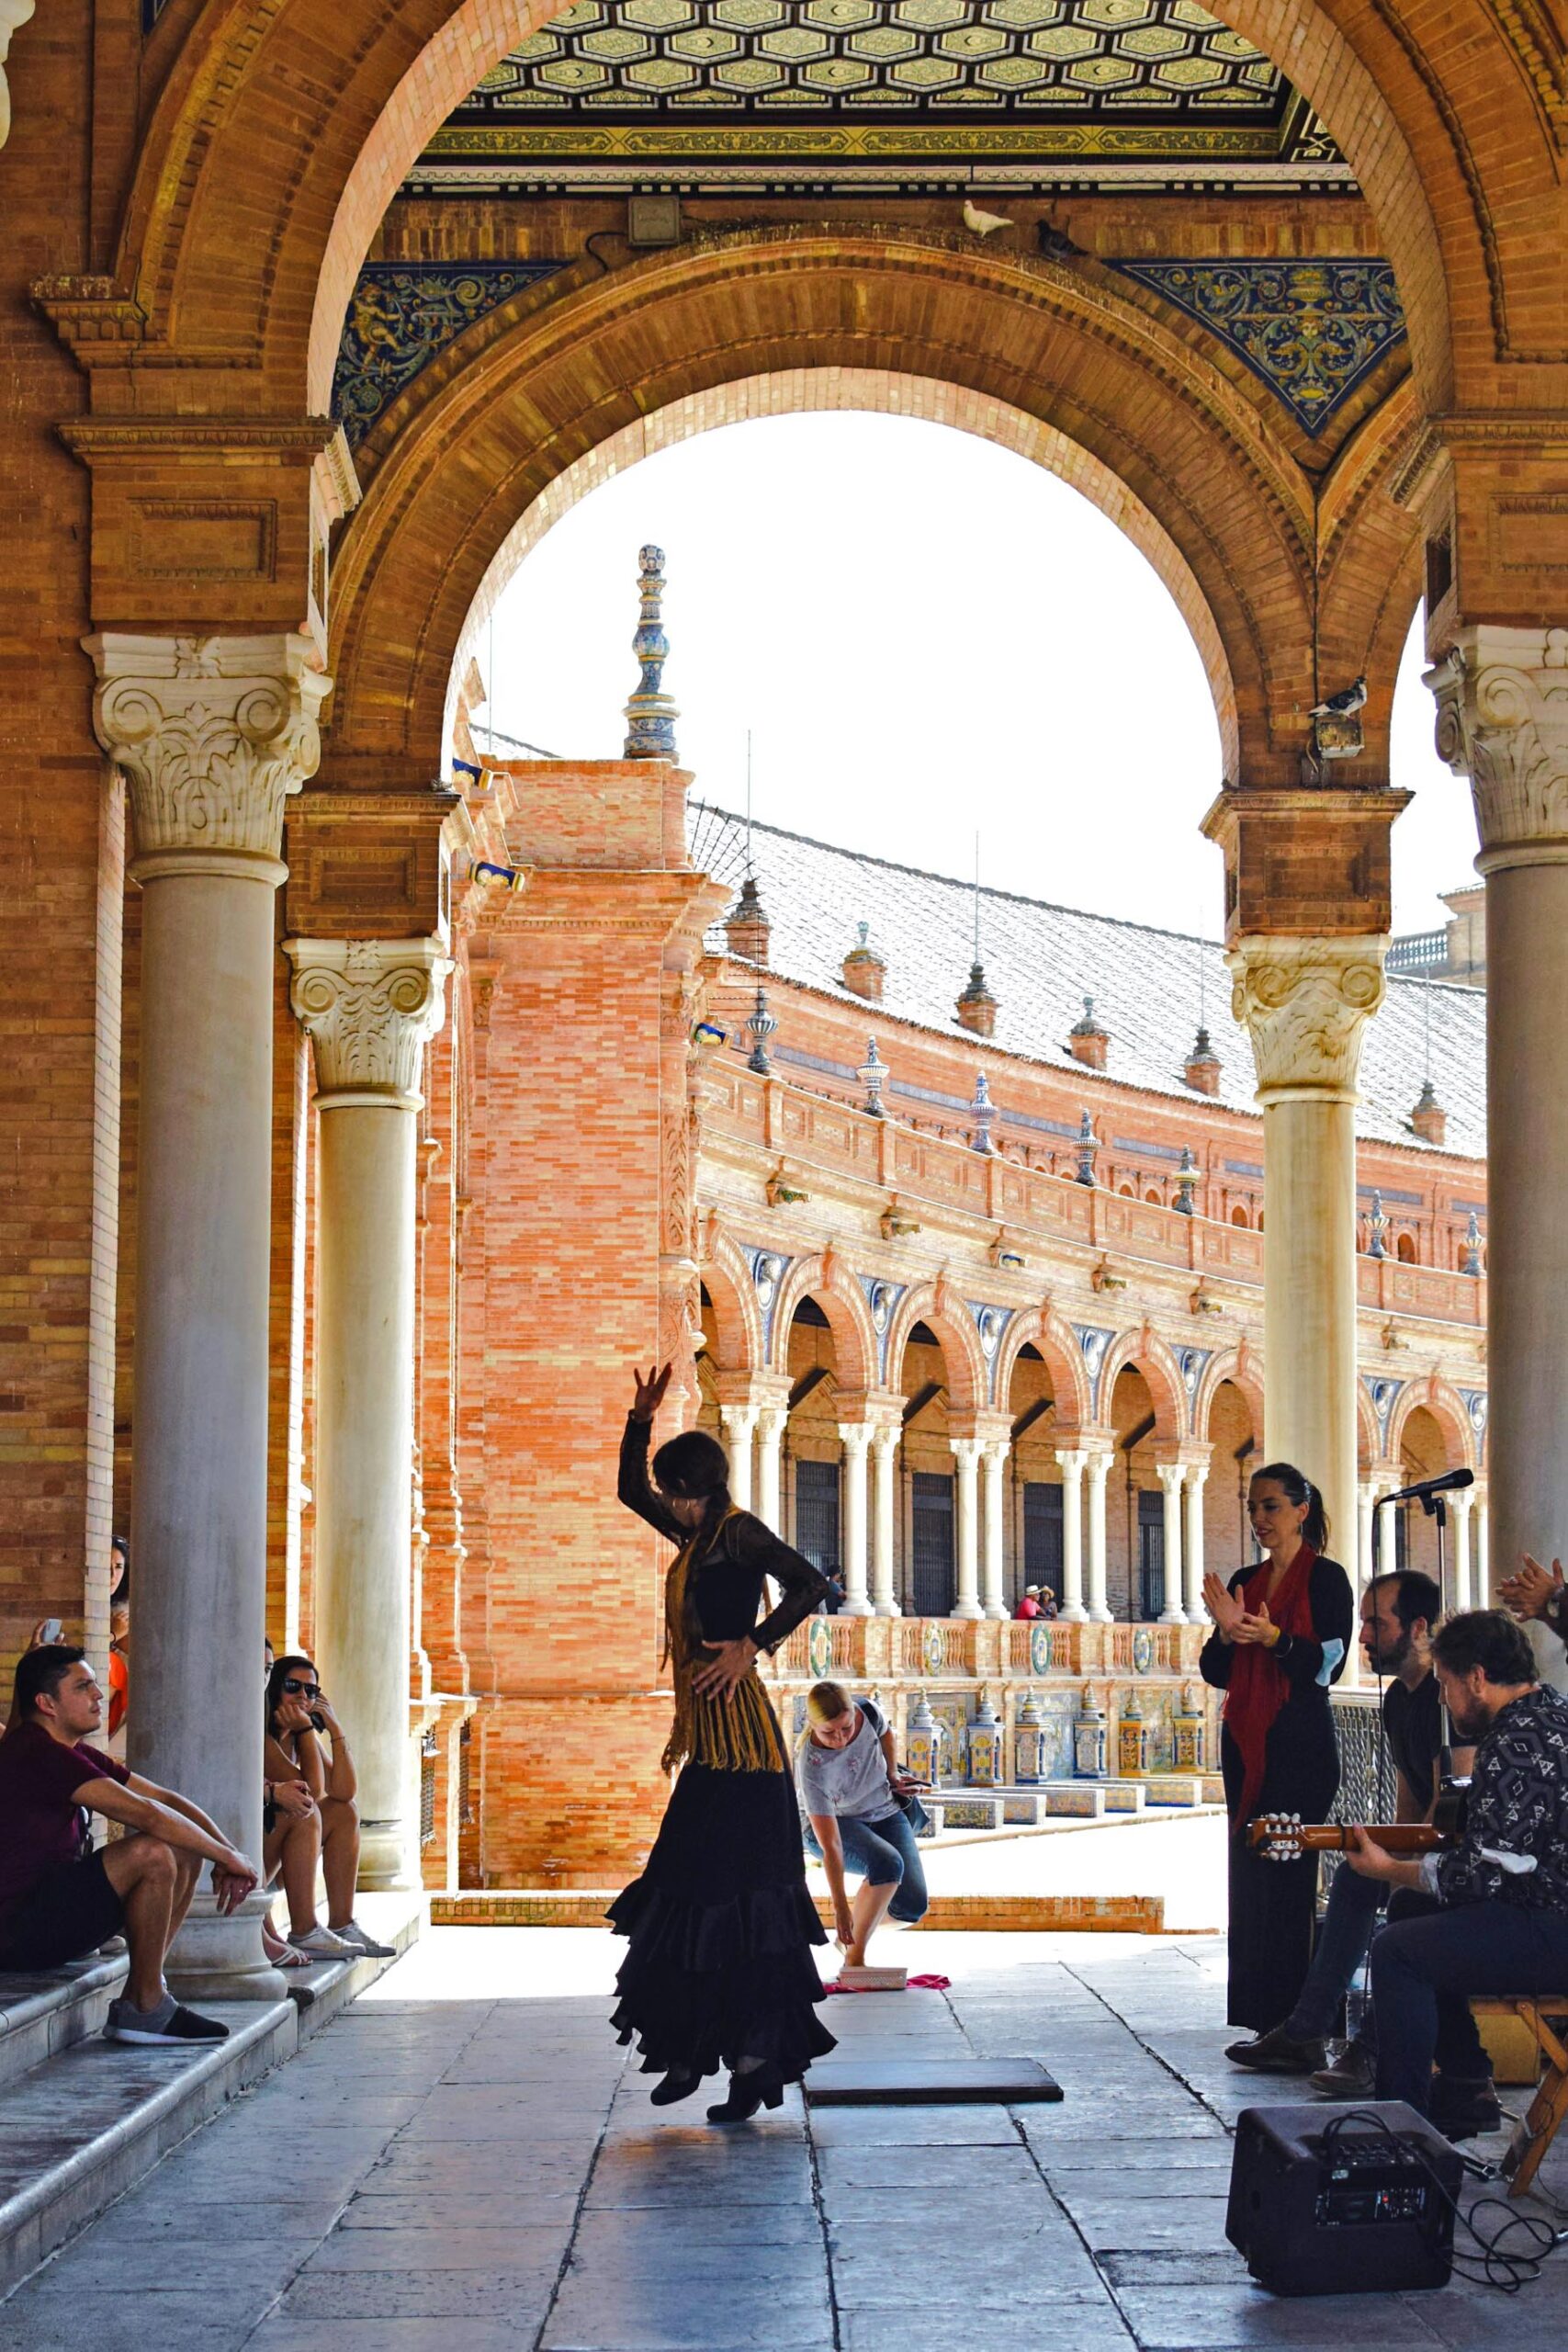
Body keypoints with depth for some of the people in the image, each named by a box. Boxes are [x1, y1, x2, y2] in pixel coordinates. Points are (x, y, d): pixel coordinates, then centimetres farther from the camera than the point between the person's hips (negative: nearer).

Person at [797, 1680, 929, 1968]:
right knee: (887, 1863, -36)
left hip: (884, 1812, 5)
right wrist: (840, 1909, -33)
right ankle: (854, 1957, -22)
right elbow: (830, 1846, -34)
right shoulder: (811, 1768, -34)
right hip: (830, 1823, -5)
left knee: (913, 1906, -13)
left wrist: (893, 1774, 10)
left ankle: (856, 1932, 16)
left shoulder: (868, 1712, -23)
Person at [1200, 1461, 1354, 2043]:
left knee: (1287, 1876, -10)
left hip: (1301, 1744, -7)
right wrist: (1226, 1632, -9)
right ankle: (1259, 2022, 8)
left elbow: (1329, 1664, -11)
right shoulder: (1244, 1581, 15)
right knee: (1248, 1878, 4)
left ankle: (1294, 2023, -9)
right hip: (1246, 1744, 7)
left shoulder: (1326, 1578, -2)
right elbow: (1216, 1673, 11)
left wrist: (1274, 1637, -25)